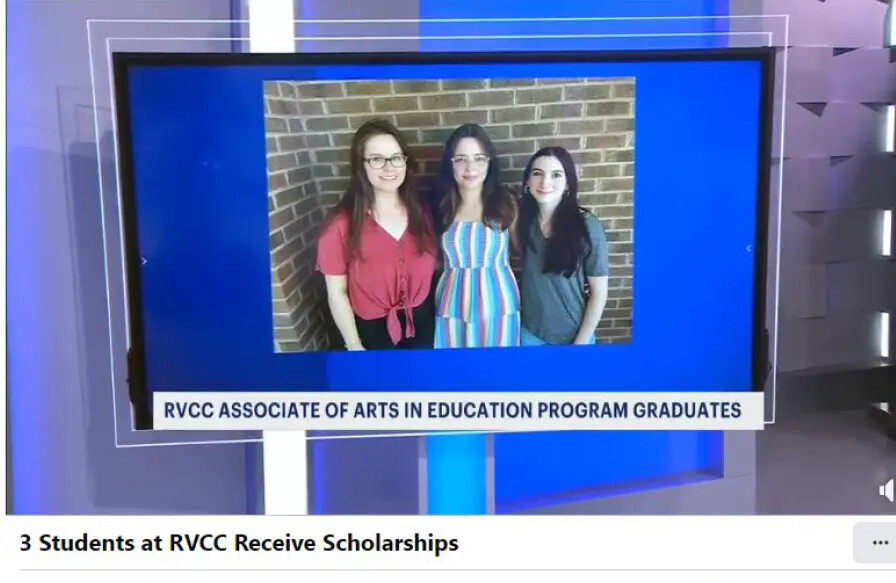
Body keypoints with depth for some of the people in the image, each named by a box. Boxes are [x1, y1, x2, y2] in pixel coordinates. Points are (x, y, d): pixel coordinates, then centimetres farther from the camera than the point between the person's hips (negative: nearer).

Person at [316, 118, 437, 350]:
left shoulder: (420, 211, -2)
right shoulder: (342, 224, -14)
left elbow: (433, 264, 7)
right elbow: (337, 292, -10)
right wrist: (354, 345, -10)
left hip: (422, 321, 4)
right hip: (373, 330, -3)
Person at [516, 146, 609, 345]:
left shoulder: (588, 227, -18)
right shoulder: (524, 218, -7)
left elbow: (599, 293, -12)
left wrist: (581, 342, -11)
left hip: (573, 336, -3)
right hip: (529, 331, 3)